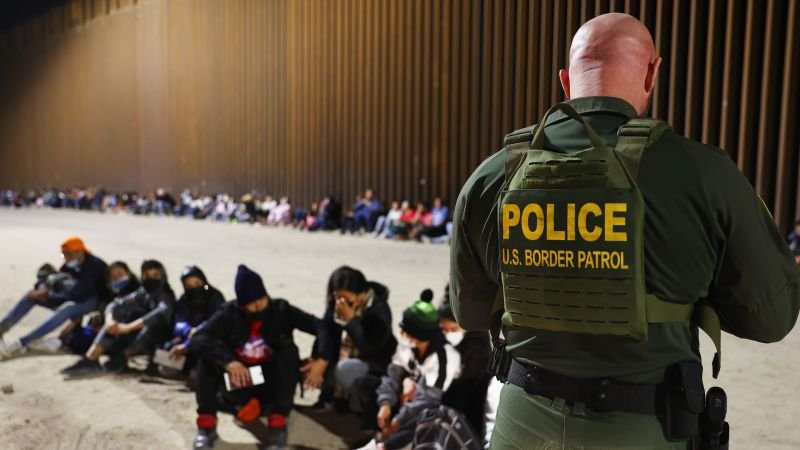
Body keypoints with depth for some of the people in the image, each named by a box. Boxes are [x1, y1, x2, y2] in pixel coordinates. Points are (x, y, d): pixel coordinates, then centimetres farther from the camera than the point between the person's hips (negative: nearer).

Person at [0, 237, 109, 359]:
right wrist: (44, 287, -14)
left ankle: (22, 343, -41)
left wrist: (47, 298, -24)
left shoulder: (93, 266, -23)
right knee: (32, 294, 1)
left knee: (66, 309, -39)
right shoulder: (71, 264, 2)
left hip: (94, 301, -9)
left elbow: (76, 295, -29)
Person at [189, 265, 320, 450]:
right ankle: (206, 425, -14)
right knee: (208, 356, -22)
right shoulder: (229, 313, -12)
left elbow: (318, 326, -23)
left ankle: (277, 424, -24)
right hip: (238, 383, 1)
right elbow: (198, 339, -25)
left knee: (288, 349, -27)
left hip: (271, 384, 0)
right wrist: (228, 361, -39)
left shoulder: (280, 309, -13)